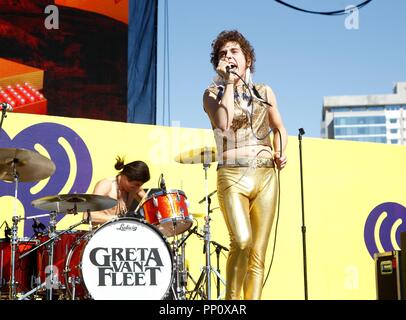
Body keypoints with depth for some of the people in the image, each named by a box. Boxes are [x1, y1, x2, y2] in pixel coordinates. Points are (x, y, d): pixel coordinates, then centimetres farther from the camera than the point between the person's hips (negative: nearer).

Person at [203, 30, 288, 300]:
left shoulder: (264, 92, 17)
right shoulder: (213, 93, 9)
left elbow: (280, 129, 24)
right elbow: (223, 124, -11)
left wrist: (280, 153, 4)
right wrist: (229, 83, -5)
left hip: (266, 176, 3)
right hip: (232, 176, -3)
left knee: (258, 253, -2)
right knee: (242, 241, -23)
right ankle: (231, 299, -7)